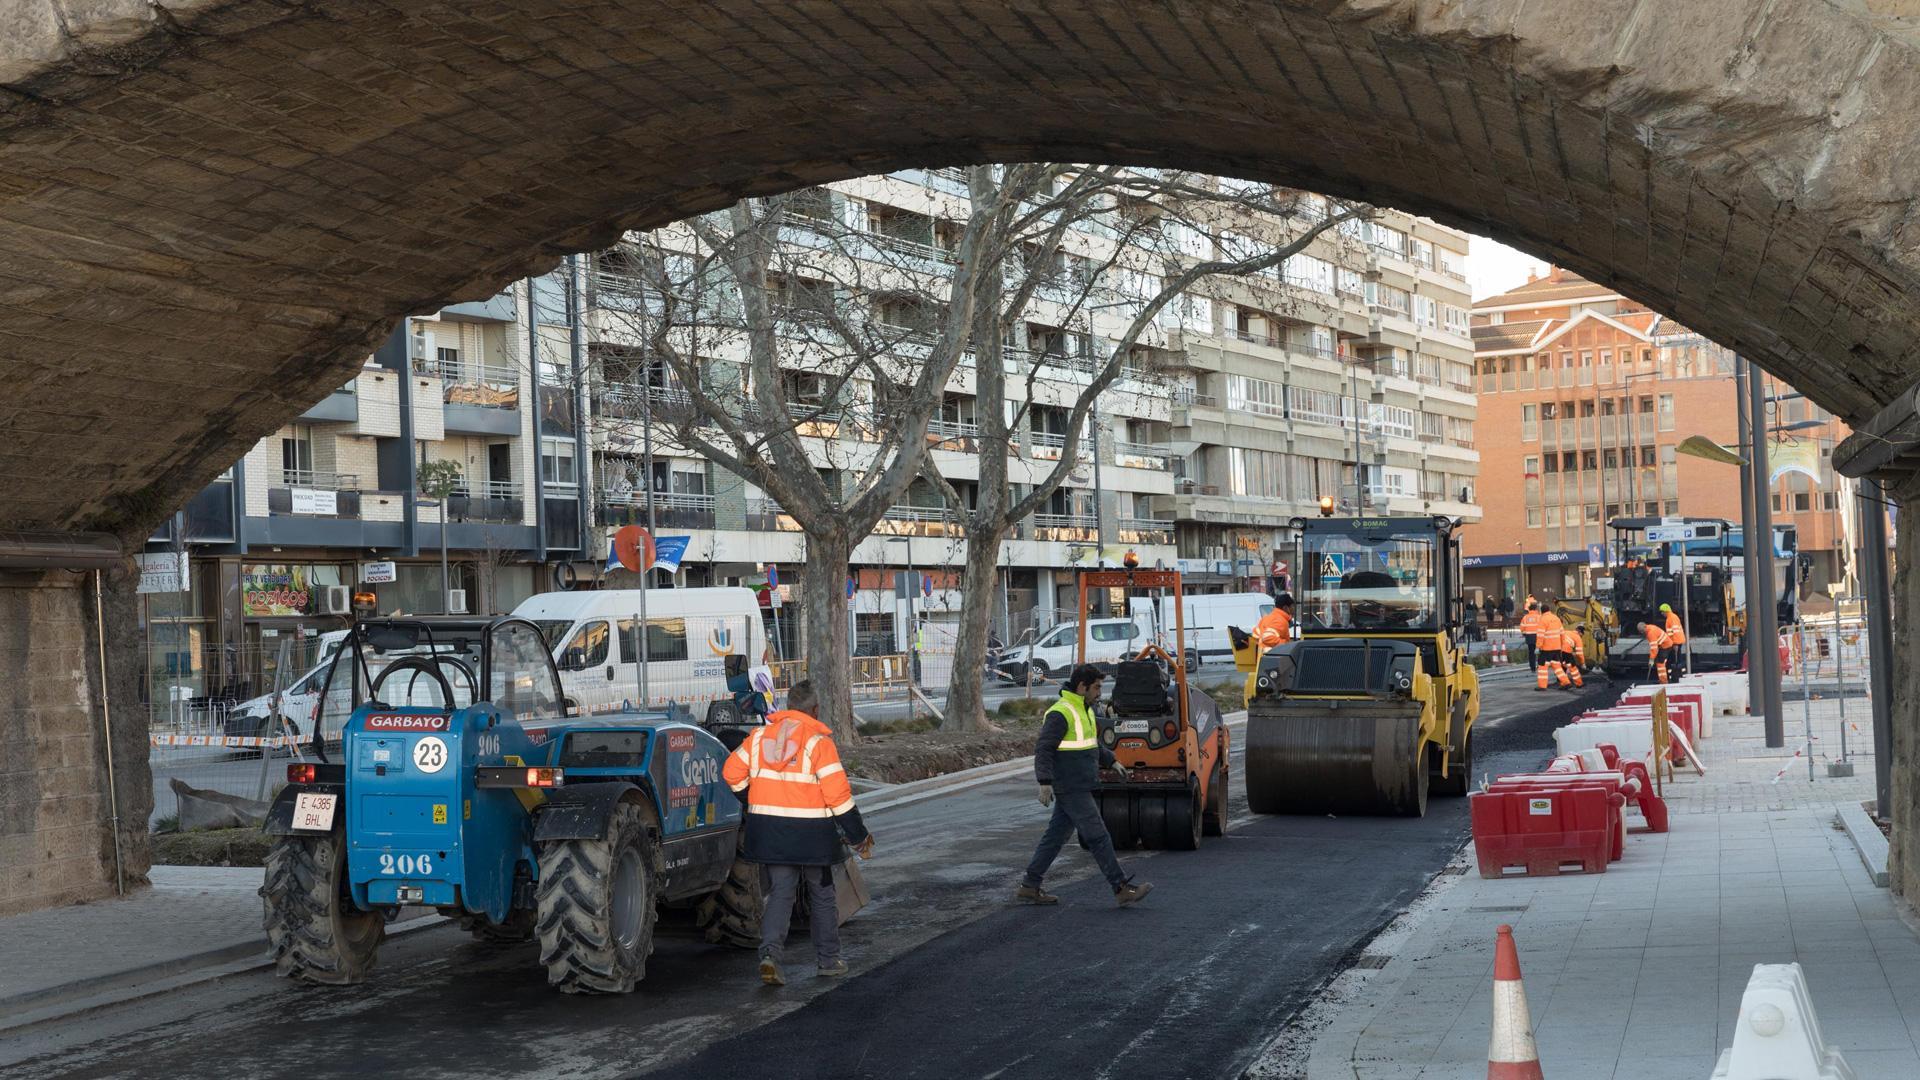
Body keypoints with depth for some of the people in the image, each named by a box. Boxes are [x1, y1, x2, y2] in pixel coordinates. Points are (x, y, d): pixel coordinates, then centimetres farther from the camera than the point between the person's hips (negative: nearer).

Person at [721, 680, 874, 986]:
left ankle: (770, 953, -12)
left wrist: (755, 804, 24)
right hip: (812, 833, -3)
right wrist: (859, 835, -4)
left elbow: (732, 773, 8)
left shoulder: (760, 735, 4)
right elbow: (838, 793, -12)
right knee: (822, 896, 13)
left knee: (780, 894, 8)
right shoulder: (818, 741, -10)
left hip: (770, 832, 3)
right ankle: (828, 960, 22)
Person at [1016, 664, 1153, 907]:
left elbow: (1092, 743, 27)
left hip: (1079, 788, 10)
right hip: (1070, 789, -10)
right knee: (1098, 837, -7)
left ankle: (1029, 887, 16)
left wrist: (1111, 762, 19)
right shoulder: (1061, 713, -17)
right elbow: (1043, 750, -21)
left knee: (1056, 836, 11)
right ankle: (1123, 889, -4)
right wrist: (1045, 783, -27)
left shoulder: (1084, 710, 14)